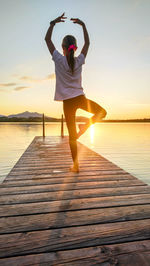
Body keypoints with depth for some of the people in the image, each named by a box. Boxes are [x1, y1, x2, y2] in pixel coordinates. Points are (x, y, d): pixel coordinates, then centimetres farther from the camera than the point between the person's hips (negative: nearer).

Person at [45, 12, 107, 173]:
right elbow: (87, 42, 22)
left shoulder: (59, 60, -2)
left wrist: (53, 23, 18)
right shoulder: (79, 60, 4)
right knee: (102, 112, 24)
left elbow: (47, 39, 11)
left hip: (68, 101, 0)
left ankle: (76, 166, 9)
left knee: (72, 135, 3)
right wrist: (83, 25, 28)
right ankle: (84, 126, 3)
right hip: (80, 98, 1)